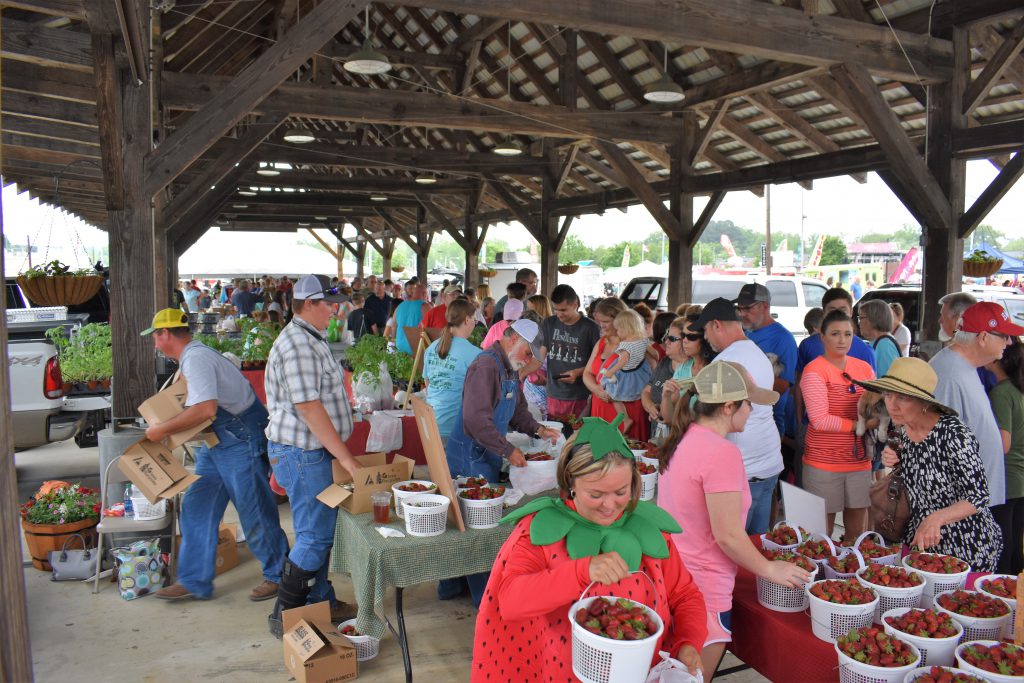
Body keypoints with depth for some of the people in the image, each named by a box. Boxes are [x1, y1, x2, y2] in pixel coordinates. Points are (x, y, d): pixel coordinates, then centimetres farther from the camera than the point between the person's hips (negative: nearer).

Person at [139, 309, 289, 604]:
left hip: (242, 441, -11)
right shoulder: (193, 355, 13)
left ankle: (277, 575, 17)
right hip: (214, 444, 11)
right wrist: (164, 428, 16)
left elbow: (206, 409, -32)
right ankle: (195, 582, 19)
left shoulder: (196, 358, -20)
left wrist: (162, 429, -21)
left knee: (254, 513, 1)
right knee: (196, 509, 10)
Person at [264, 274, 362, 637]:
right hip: (302, 454, -10)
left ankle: (321, 601, 30)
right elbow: (308, 408, -25)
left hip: (314, 451, 10)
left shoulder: (311, 339, 14)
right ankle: (284, 617, 8)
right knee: (315, 536, -4)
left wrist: (340, 454, 20)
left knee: (321, 530, 18)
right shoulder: (297, 345, -20)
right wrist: (346, 459, -23)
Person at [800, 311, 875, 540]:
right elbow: (820, 420, -18)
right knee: (822, 532, 4)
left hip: (860, 460, 6)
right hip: (824, 463, -5)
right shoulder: (814, 371, -10)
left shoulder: (864, 368, 9)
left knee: (857, 531, 13)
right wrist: (858, 425, -12)